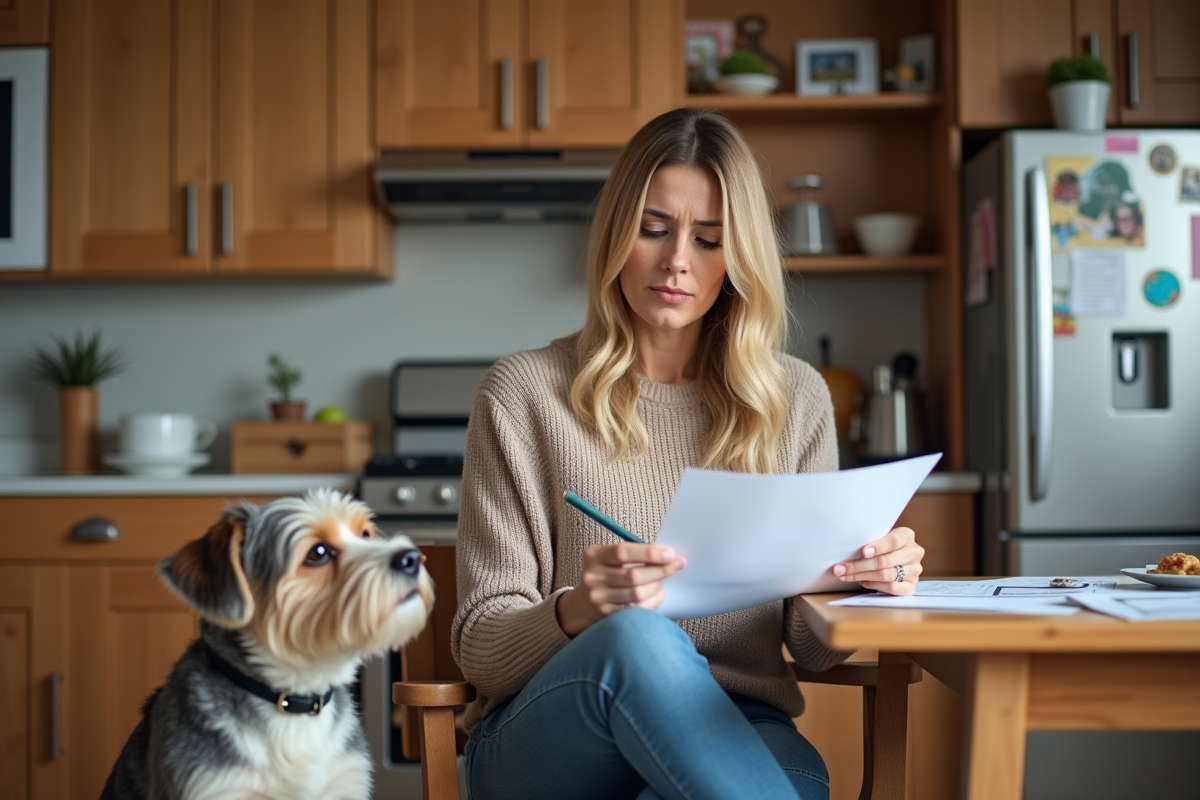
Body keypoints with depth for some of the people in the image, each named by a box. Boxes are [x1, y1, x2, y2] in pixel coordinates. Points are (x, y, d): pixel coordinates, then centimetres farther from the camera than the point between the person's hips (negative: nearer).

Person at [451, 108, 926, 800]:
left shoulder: (796, 399, 9)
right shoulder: (524, 394, 0)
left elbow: (810, 647, 11)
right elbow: (480, 648, -2)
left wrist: (860, 579, -12)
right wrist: (576, 611, -25)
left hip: (737, 730, 1)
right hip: (548, 737, -1)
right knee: (637, 638, -36)